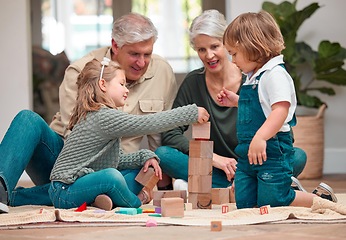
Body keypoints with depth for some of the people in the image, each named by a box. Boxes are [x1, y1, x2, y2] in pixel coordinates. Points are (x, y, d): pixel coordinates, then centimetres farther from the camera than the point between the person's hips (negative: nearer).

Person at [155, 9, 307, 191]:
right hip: (212, 169, 1)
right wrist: (214, 158, -16)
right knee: (163, 154, -24)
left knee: (298, 157, -28)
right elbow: (170, 135, -6)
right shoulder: (193, 83, -1)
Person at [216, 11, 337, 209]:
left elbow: (281, 110, -27)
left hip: (272, 151, -10)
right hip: (248, 154, 10)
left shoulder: (275, 74, -15)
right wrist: (236, 101, 20)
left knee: (270, 204, -8)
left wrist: (260, 137, -36)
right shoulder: (253, 77, 16)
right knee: (244, 205, 5)